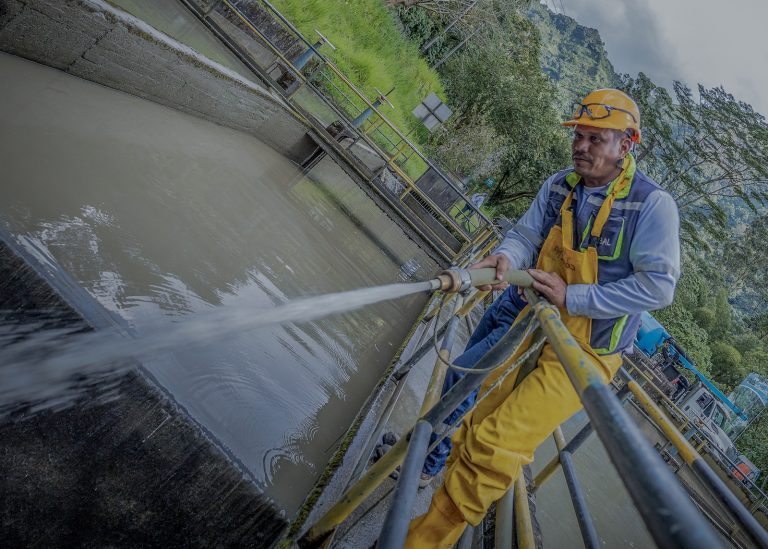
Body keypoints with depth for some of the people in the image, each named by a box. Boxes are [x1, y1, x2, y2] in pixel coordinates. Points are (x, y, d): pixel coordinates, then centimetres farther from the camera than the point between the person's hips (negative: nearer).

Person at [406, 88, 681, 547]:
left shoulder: (653, 204, -13)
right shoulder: (559, 186, 3)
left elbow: (658, 285, -17)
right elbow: (526, 235, 1)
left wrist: (572, 297, -21)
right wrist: (507, 257, -23)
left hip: (584, 354, -6)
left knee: (491, 446, -17)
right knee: (471, 434, 11)